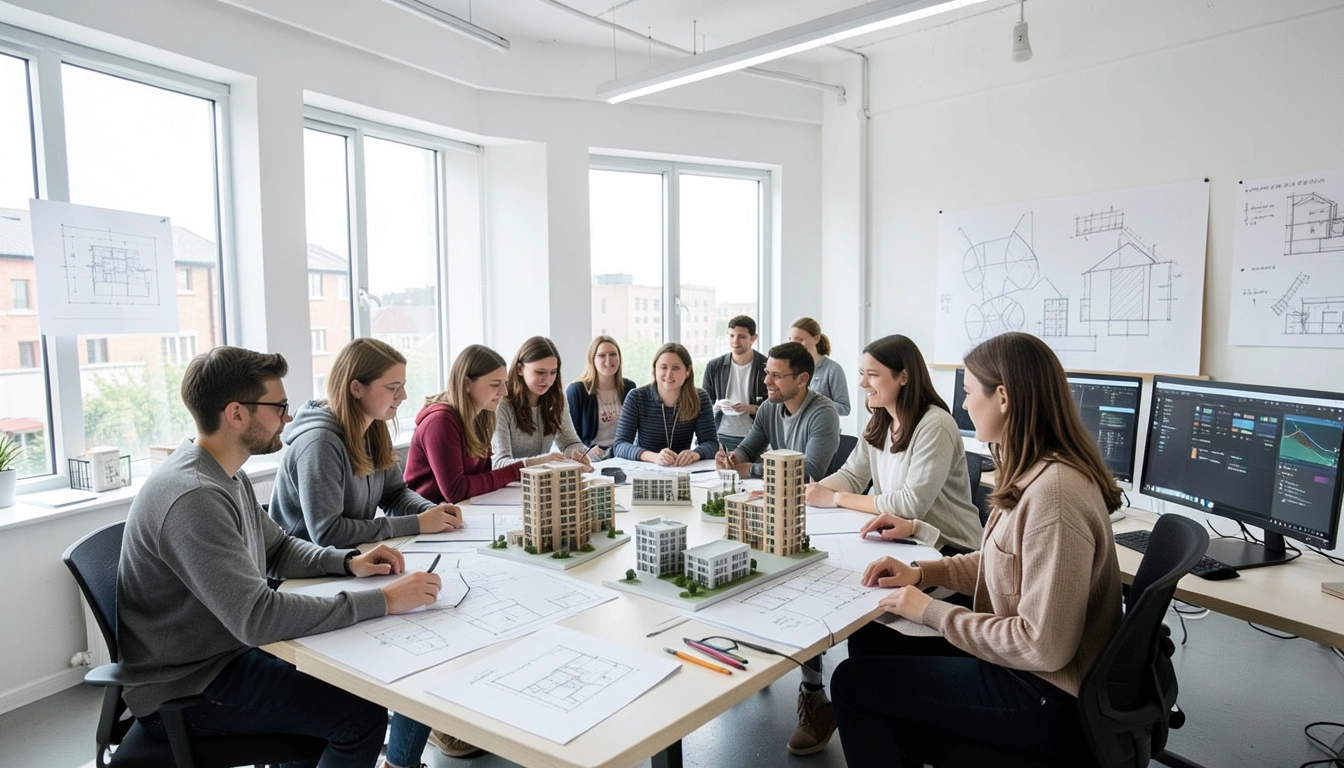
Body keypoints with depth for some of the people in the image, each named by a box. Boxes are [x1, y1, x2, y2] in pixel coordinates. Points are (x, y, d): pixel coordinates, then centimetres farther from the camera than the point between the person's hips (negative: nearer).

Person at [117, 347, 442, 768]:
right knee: (362, 714, -12)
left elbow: (278, 548, 14)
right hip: (184, 692, -9)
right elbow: (256, 617, -34)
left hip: (221, 652, 9)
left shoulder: (227, 476, 3)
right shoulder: (192, 497, -29)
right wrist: (384, 600, -32)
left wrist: (349, 562, -5)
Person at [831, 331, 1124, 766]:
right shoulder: (1033, 473, 2)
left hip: (1043, 697, -9)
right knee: (868, 644, 14)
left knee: (853, 681, -1)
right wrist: (922, 573, 3)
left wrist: (932, 612, -19)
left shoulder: (1052, 492, -29)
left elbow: (1045, 647, -28)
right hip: (1021, 663, 9)